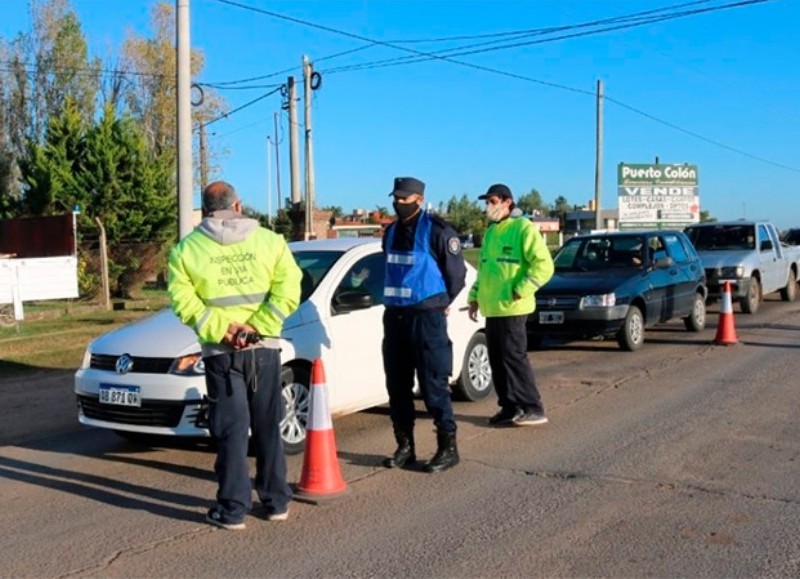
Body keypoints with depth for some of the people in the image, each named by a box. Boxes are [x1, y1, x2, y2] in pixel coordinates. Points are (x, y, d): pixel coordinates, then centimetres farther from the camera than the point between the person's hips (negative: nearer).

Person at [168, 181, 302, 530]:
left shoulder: (187, 249, 1)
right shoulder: (269, 241, 3)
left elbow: (184, 302, -9)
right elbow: (288, 289, -8)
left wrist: (222, 329, -11)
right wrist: (256, 326, -11)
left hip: (220, 352, -1)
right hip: (263, 348, 2)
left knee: (231, 432, 5)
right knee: (268, 428, 13)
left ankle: (233, 509, 7)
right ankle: (276, 501, 21)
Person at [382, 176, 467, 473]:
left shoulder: (436, 230, -8)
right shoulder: (391, 231, 13)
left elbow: (456, 272, -4)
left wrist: (440, 304, 4)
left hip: (426, 317, -7)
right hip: (394, 315, 7)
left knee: (433, 385, -5)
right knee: (397, 386, 9)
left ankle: (448, 448, 4)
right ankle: (405, 447, 19)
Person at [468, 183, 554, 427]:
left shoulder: (523, 228, -8)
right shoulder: (490, 232, 17)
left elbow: (544, 266, -14)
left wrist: (519, 292, -18)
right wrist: (474, 297, 16)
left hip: (511, 308, -8)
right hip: (492, 309, 8)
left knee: (514, 358, -7)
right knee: (497, 361, 9)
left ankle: (533, 409, 0)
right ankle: (509, 408, 17)